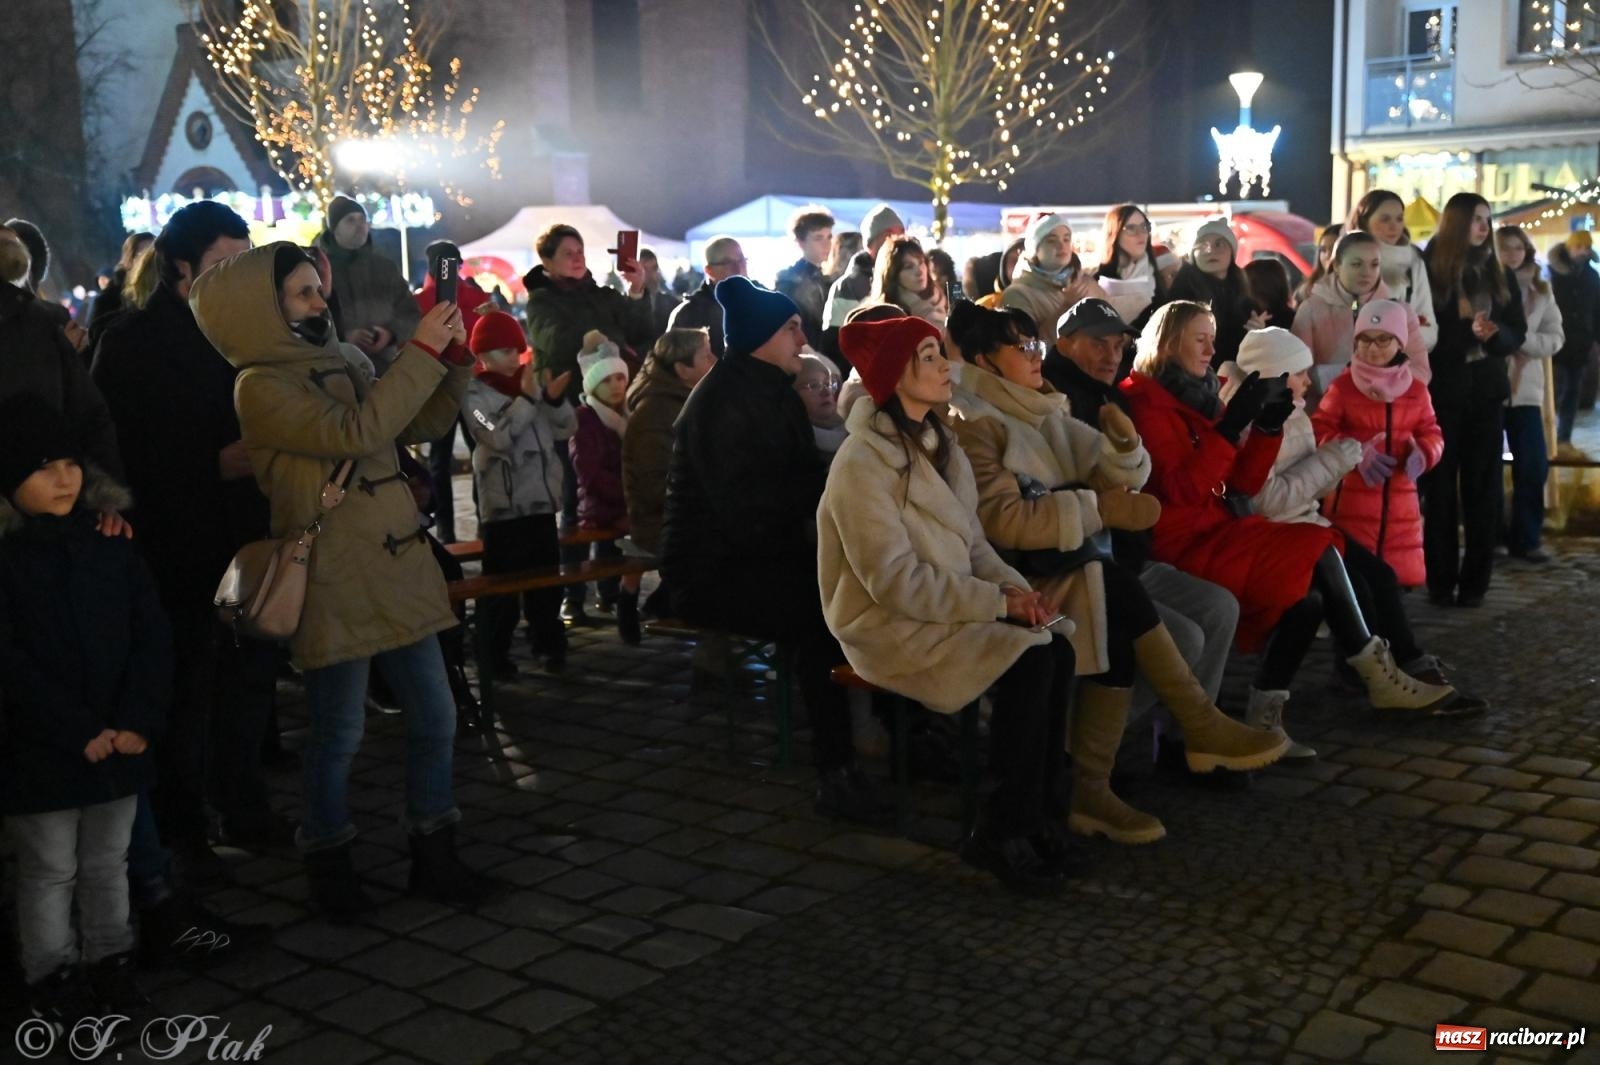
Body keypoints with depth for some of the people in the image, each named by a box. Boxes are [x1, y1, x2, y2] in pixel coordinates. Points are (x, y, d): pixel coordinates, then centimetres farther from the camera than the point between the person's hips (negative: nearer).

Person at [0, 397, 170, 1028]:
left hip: (119, 743, 4)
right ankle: (51, 980, 23)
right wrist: (76, 730, -18)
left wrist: (140, 719, -11)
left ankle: (111, 963, 32)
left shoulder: (109, 543, 3)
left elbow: (151, 634, 1)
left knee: (108, 863, 17)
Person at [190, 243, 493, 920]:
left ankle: (433, 857, 23)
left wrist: (454, 360, 1)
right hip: (335, 590, -7)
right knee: (339, 734, 5)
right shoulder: (261, 386, -10)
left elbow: (423, 424, 15)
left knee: (434, 718, 9)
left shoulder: (336, 367, 12)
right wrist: (421, 351, -19)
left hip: (397, 574, 7)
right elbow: (355, 433, -23)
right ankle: (328, 865, 25)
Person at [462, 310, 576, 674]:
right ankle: (496, 654, 9)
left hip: (541, 498, 5)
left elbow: (566, 430, 6)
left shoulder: (533, 380, 8)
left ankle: (550, 645, 25)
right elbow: (498, 437, -19)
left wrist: (555, 399, -11)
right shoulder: (474, 392, -4)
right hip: (502, 504, -4)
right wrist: (527, 398, -21)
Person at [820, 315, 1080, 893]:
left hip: (949, 607, 8)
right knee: (1030, 662, -24)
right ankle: (999, 834, -12)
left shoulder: (938, 444, 12)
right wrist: (998, 602, -19)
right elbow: (896, 581, -20)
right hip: (892, 627, -8)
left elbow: (972, 543, 12)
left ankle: (1035, 814, -6)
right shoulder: (862, 463, -16)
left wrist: (1015, 586, -8)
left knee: (1059, 650, -16)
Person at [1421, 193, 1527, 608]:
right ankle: (1440, 581, 6)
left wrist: (1494, 334, -12)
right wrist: (1468, 331, -18)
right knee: (1440, 488, 0)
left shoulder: (1499, 274, 10)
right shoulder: (1428, 270, -3)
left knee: (1482, 487, 3)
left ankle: (1475, 581, 9)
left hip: (1486, 391, 4)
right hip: (1441, 391, -4)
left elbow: (1517, 333, 8)